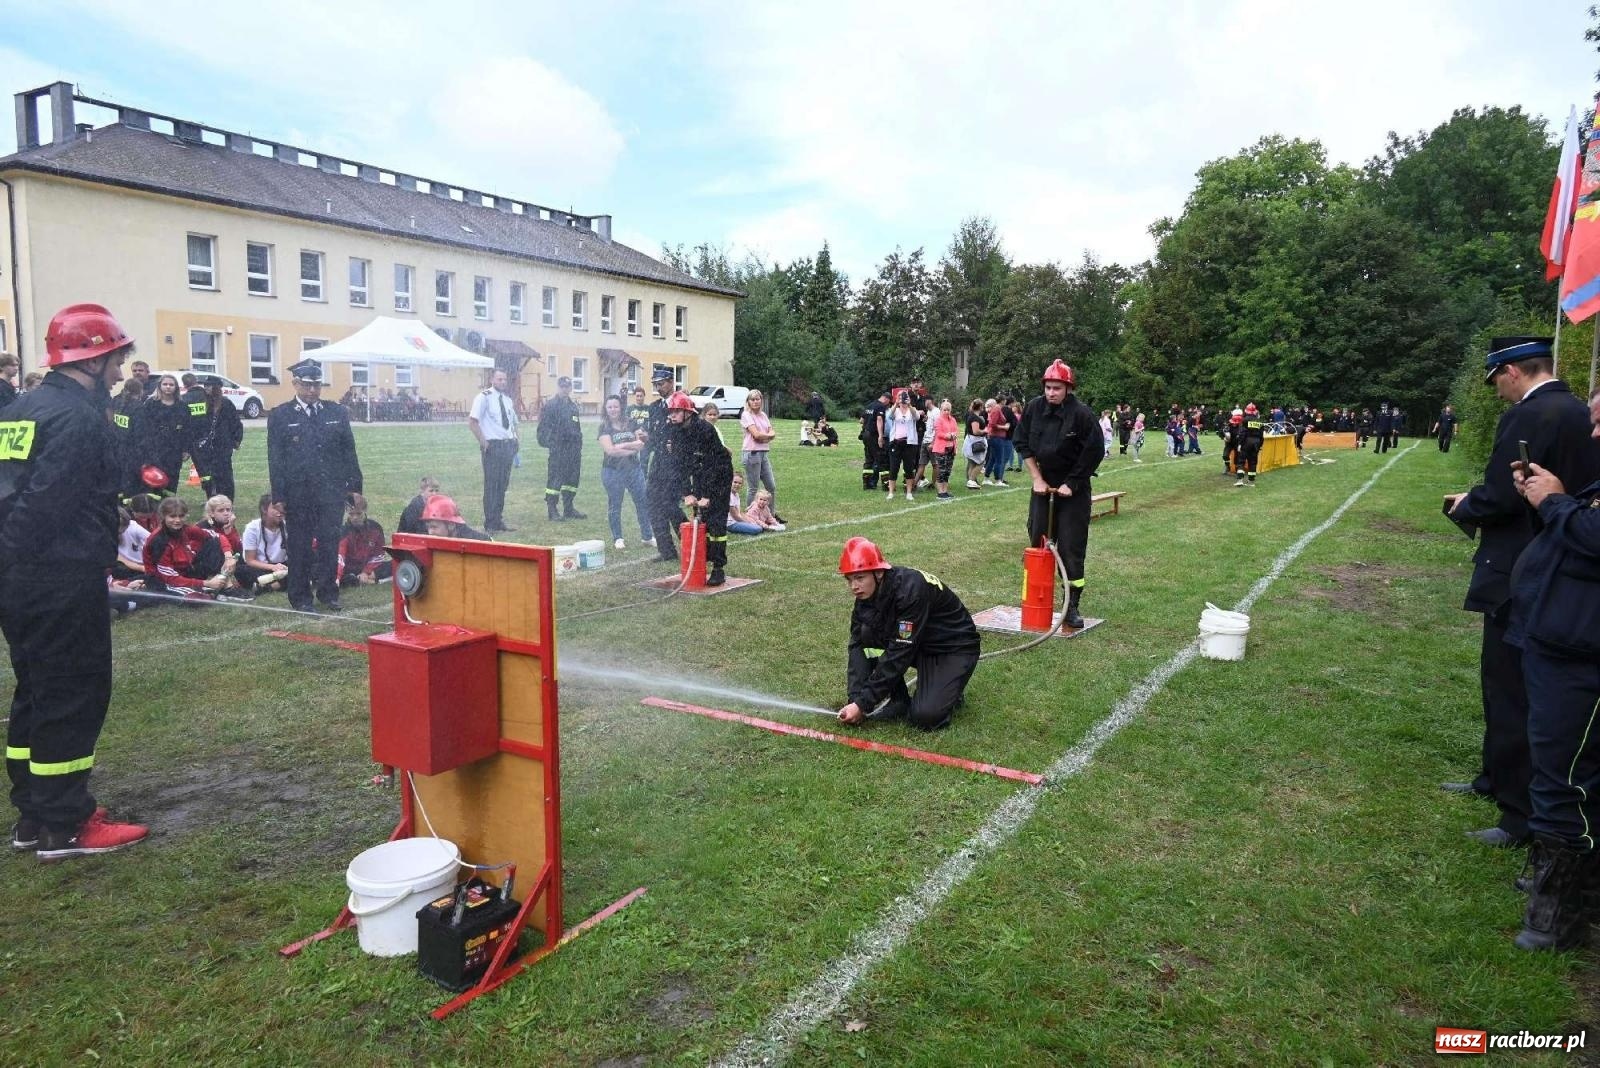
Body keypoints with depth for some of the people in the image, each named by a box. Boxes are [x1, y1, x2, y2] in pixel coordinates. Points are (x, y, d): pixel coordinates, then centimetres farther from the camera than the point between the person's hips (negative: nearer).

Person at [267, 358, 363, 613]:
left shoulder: (337, 412, 8)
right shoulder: (280, 416, 2)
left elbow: (348, 451, 9)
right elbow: (275, 459, 0)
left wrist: (355, 485, 5)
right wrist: (279, 496, -6)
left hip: (332, 491, 1)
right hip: (298, 493, -1)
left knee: (330, 543, 3)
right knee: (300, 545, 6)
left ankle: (328, 592, 17)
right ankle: (300, 597, 17)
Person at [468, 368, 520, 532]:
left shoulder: (507, 400, 14)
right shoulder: (484, 397, -7)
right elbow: (472, 422, -12)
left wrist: (517, 438, 8)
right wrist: (483, 442, -14)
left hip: (508, 445, 7)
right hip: (492, 445, -7)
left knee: (503, 484, 11)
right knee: (491, 484, -4)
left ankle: (499, 520, 19)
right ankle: (490, 523, 2)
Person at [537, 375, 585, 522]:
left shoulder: (573, 405, 17)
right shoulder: (550, 405, -5)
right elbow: (545, 427, -10)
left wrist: (579, 444, 17)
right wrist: (549, 443, -17)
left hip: (574, 447, 7)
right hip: (558, 448, -7)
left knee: (572, 478, 10)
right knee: (555, 478, -5)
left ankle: (568, 508, 19)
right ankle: (552, 509, 1)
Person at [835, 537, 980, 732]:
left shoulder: (910, 589, -32)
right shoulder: (866, 595, -9)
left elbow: (900, 653, -33)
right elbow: (858, 646, -11)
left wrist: (863, 704, -31)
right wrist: (855, 699, -23)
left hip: (954, 649, -7)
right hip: (919, 645, 7)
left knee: (924, 717, -25)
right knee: (866, 633, -18)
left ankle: (950, 689, 8)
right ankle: (899, 700, -3)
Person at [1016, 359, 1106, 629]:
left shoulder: (1082, 413, -17)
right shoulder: (1034, 408, -5)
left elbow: (1094, 452, -12)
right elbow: (1023, 444, 3)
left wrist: (1071, 485, -11)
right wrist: (1037, 479, -3)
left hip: (1074, 488, -4)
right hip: (1043, 484, 4)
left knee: (1072, 548, -4)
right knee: (1037, 543, 8)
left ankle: (1072, 606, 3)